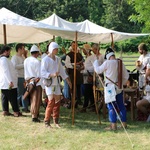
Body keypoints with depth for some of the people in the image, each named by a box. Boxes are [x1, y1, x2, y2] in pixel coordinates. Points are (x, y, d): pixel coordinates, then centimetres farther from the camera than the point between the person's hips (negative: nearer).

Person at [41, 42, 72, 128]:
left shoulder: (58, 59, 11)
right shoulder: (45, 59, -8)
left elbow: (62, 70, 18)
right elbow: (43, 72, -13)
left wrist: (67, 80, 14)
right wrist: (52, 75, -27)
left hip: (57, 83, 6)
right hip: (49, 83, -6)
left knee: (57, 102, 6)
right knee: (51, 101, -12)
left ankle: (56, 121, 17)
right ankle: (47, 122, -2)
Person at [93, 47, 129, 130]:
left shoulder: (107, 63, -14)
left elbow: (98, 70, -2)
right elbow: (126, 76, 9)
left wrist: (96, 62, 15)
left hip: (110, 87, -5)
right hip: (119, 87, 6)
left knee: (111, 106, -1)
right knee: (121, 105, 13)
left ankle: (113, 125, -2)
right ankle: (124, 123, 19)